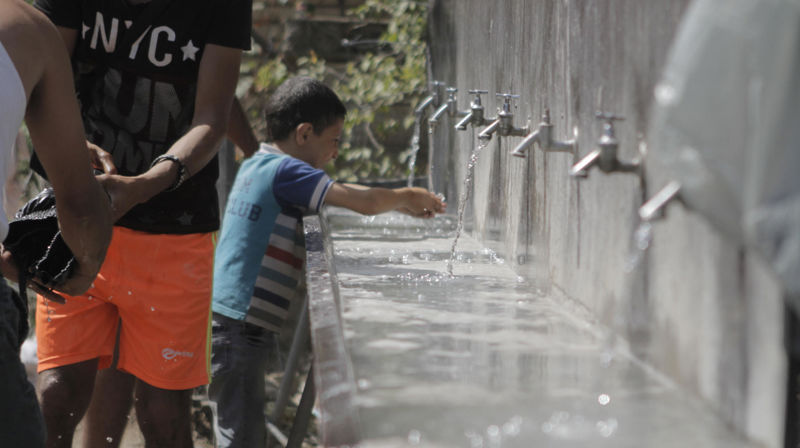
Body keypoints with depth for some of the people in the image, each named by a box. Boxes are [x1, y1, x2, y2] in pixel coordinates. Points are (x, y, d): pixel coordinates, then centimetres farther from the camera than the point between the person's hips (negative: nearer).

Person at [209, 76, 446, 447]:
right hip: (240, 329, -10)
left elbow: (339, 193, 28)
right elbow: (365, 202, -18)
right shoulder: (285, 171, -12)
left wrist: (402, 203, 22)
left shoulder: (254, 166, 16)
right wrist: (407, 198, 2)